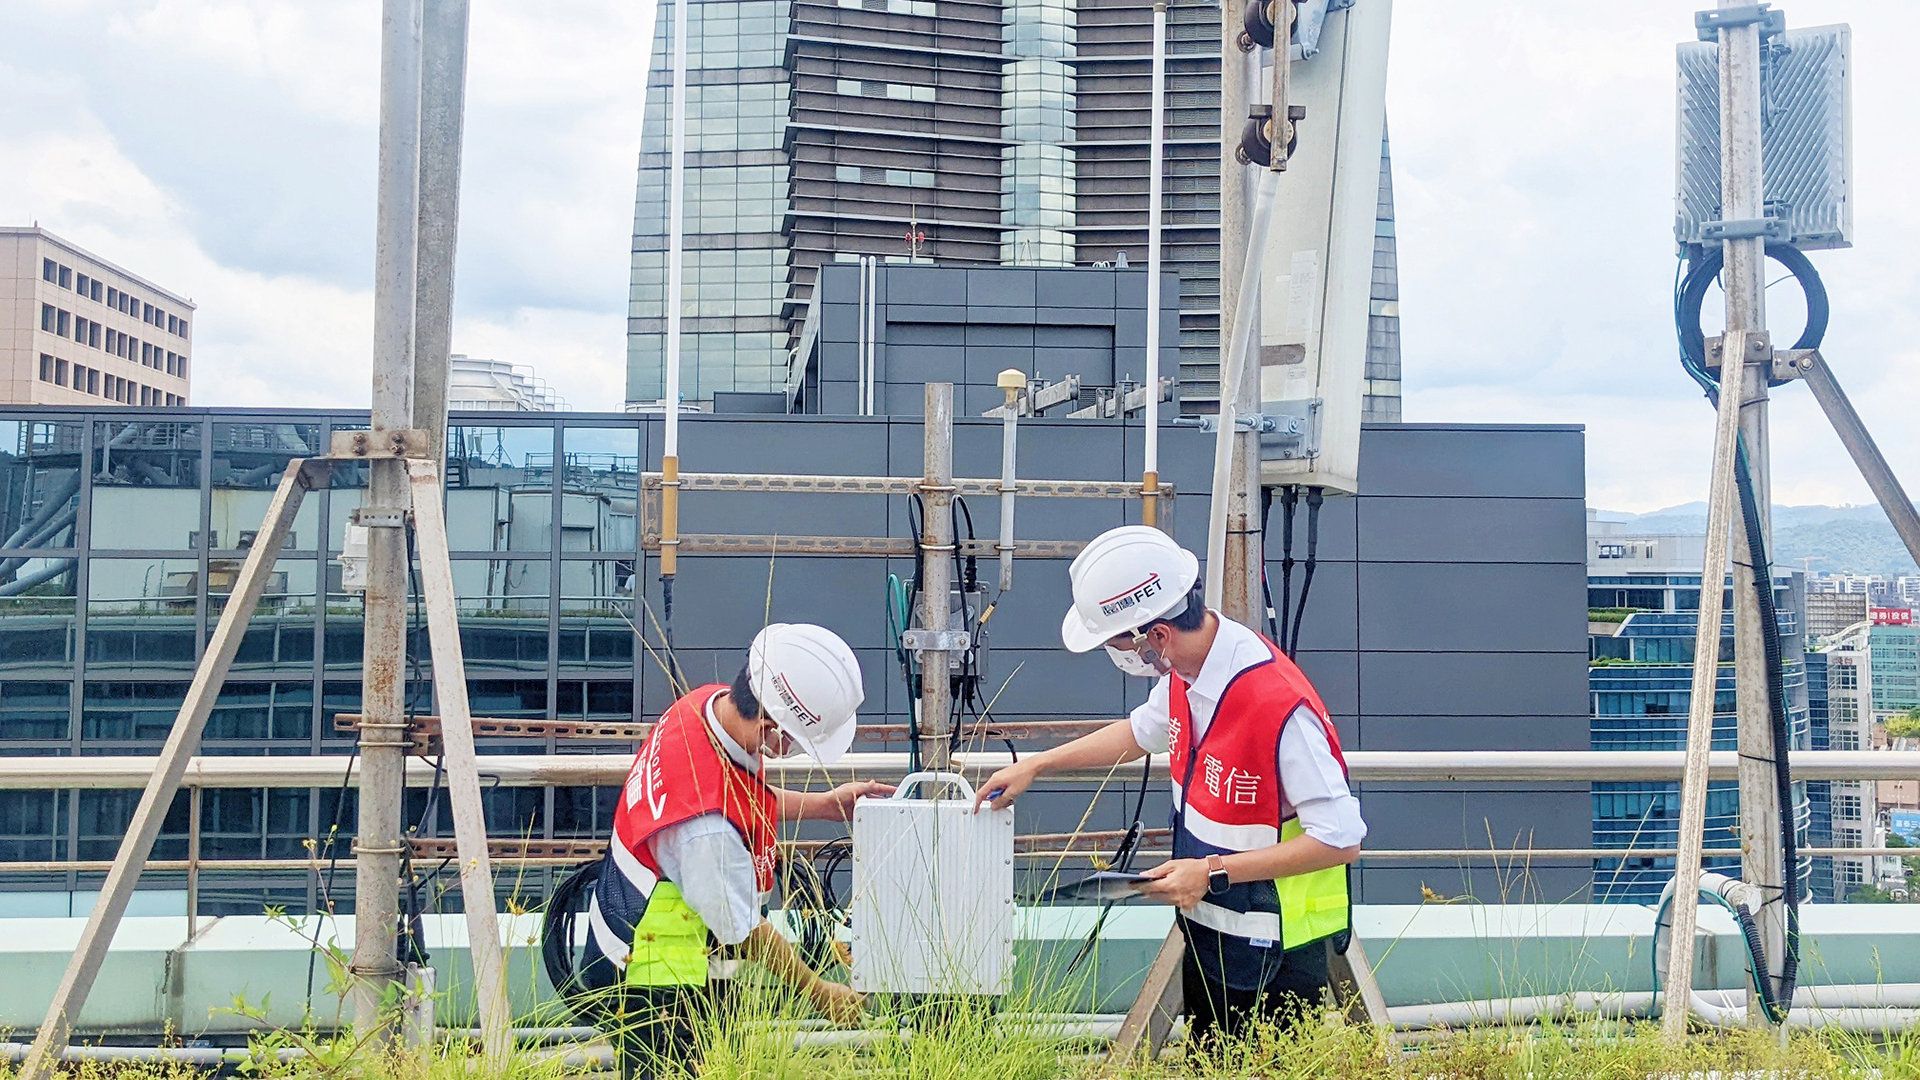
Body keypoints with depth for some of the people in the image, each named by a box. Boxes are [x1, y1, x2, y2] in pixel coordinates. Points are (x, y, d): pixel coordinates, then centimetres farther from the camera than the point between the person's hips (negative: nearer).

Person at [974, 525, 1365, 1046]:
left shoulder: (1280, 706, -30)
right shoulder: (1186, 670, -4)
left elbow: (1341, 838, -26)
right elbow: (1143, 730, 19)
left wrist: (1213, 873, -23)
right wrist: (1035, 765, 18)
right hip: (1207, 931, 9)